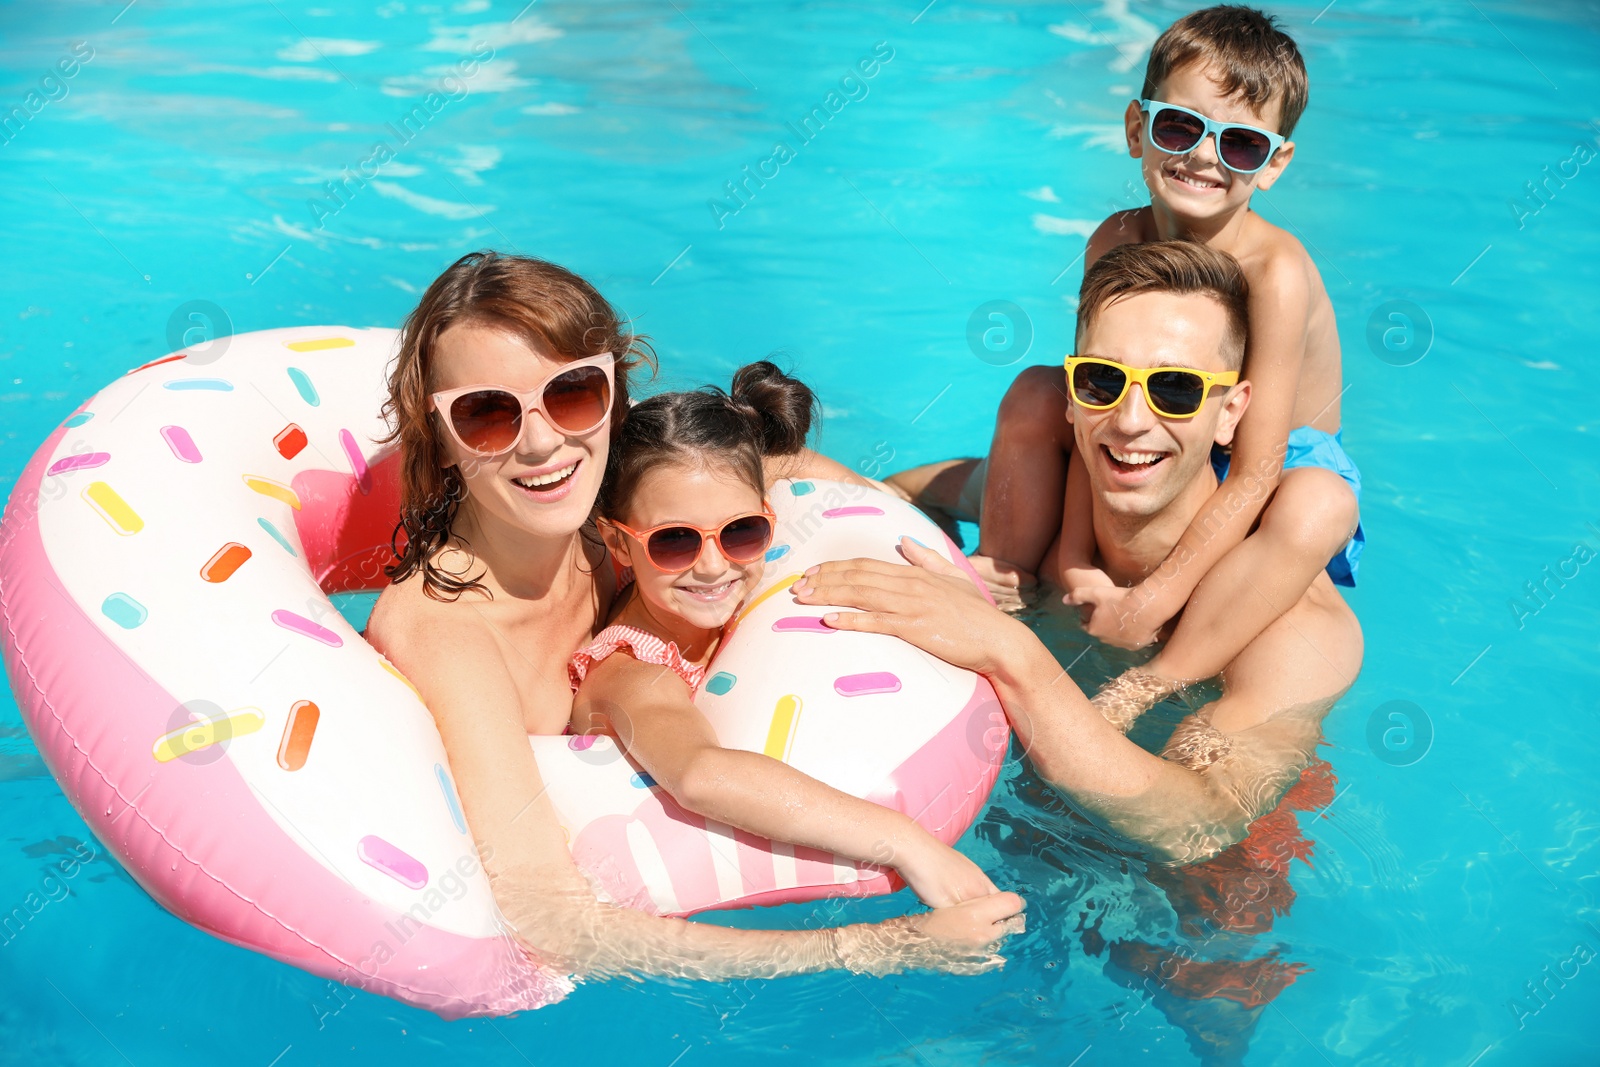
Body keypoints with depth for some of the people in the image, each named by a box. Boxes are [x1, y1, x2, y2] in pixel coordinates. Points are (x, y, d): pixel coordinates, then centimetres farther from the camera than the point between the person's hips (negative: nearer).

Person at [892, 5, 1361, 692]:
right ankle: (1004, 583, -1)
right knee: (1035, 395, -11)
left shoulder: (1276, 274, -30)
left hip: (1283, 461, -4)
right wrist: (1073, 558, -25)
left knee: (1319, 506, -37)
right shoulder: (1117, 243, -15)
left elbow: (1255, 473, -31)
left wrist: (1153, 602, -34)